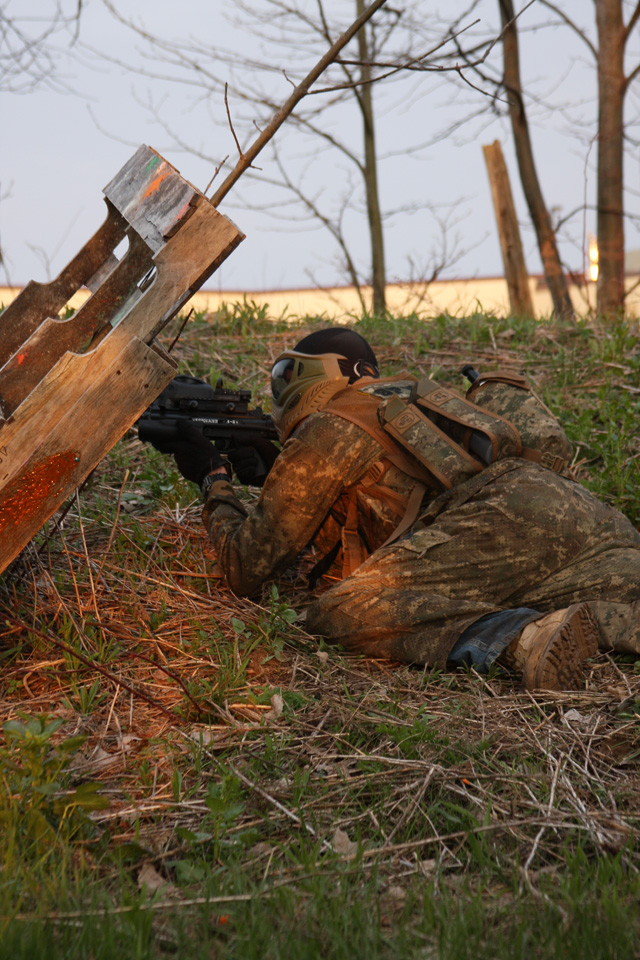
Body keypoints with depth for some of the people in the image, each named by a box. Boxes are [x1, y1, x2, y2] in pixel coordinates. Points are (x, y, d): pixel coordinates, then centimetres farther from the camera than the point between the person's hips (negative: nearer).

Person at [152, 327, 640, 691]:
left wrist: (214, 481, 32)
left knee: (339, 613, -12)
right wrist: (273, 476, 38)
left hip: (506, 517, -8)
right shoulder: (411, 396, 35)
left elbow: (248, 567, 15)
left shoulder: (327, 429, 11)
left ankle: (523, 638, -32)